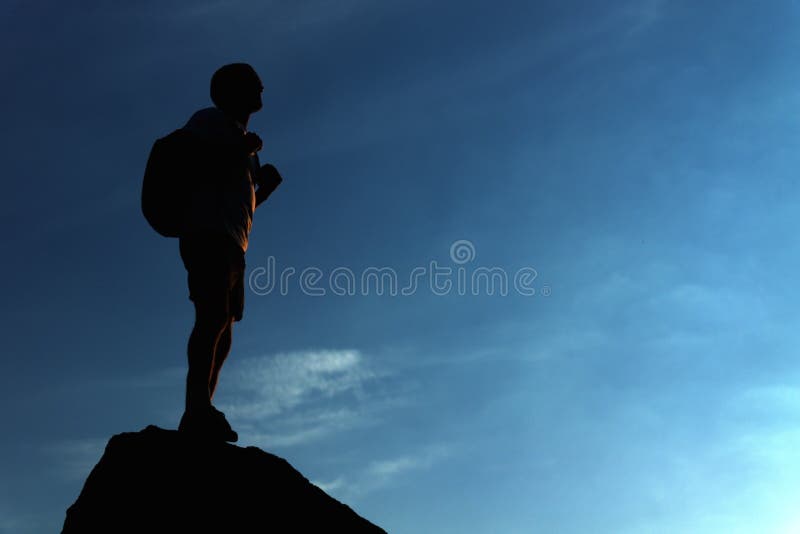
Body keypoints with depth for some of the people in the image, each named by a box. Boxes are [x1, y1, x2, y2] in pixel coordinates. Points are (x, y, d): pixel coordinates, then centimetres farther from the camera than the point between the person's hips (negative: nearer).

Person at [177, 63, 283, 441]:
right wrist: (242, 151, -7)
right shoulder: (210, 121, 7)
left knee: (221, 337, 1)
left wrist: (267, 185, 13)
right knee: (213, 318, -22)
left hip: (231, 243, 9)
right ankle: (197, 410, -29)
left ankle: (200, 416, -2)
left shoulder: (242, 138, 30)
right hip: (208, 235, -9)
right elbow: (191, 169, -10)